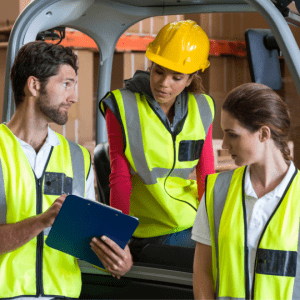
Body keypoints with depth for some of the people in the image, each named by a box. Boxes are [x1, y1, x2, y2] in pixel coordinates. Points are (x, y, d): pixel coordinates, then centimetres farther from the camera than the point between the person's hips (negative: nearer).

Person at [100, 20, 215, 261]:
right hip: (147, 235, -4)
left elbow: (206, 177, 10)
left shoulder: (201, 110, 7)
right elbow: (120, 178, -4)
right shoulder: (122, 107, -3)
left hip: (195, 221, 4)